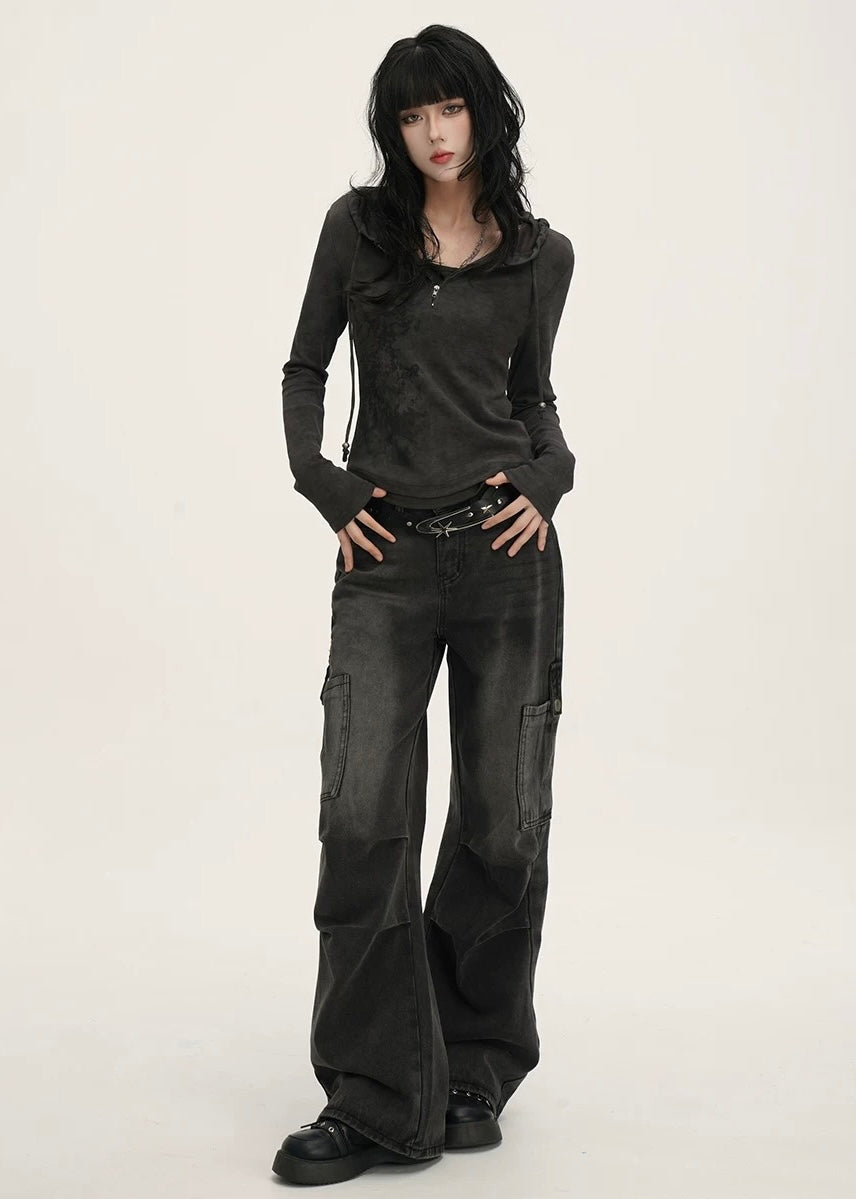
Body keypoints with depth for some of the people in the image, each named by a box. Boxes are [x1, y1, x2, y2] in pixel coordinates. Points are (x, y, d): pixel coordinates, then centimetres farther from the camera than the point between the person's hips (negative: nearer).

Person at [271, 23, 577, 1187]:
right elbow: (306, 367, 13)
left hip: (507, 553, 1)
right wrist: (320, 483, 0)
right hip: (387, 559, 0)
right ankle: (378, 1098, 0)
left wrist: (548, 479, -1)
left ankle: (474, 1071, 23)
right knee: (364, 816, -8)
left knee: (502, 819, 5)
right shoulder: (359, 227, 5)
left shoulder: (540, 254, 7)